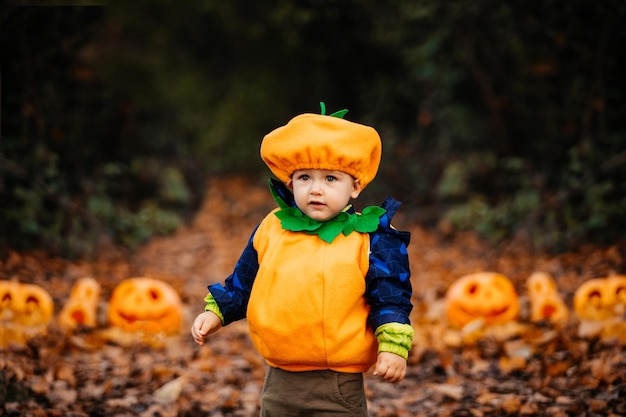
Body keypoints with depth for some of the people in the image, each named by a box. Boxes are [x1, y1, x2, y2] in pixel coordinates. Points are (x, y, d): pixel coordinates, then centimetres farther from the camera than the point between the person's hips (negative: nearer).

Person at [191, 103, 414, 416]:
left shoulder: (371, 239, -7)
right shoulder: (271, 229, 4)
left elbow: (390, 297, -5)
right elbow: (243, 282, 17)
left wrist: (394, 346, -15)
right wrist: (216, 311, 10)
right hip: (279, 381, 4)